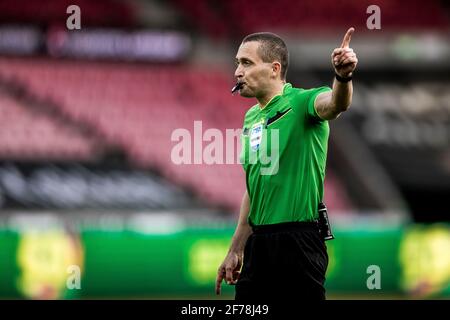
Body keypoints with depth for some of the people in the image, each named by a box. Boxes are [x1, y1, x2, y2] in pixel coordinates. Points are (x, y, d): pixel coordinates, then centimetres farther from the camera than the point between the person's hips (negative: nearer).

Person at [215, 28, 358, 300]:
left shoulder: (300, 103, -9)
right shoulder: (251, 118, 14)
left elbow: (335, 103, -33)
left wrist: (343, 77, -55)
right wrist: (235, 251, 22)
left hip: (298, 243, -8)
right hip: (258, 243, 8)